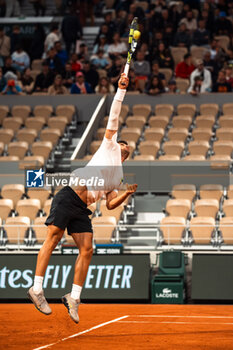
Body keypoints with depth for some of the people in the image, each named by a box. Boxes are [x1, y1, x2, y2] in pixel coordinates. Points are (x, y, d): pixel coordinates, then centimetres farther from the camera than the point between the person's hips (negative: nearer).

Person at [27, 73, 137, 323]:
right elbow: (114, 116, 13)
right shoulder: (109, 145, 16)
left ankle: (73, 297, -3)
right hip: (69, 197, -6)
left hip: (83, 209, 6)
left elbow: (110, 204, 21)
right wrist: (121, 90, 11)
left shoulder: (119, 176, 28)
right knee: (52, 239, -13)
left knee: (87, 249, -6)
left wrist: (127, 194, 6)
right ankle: (37, 289, -15)